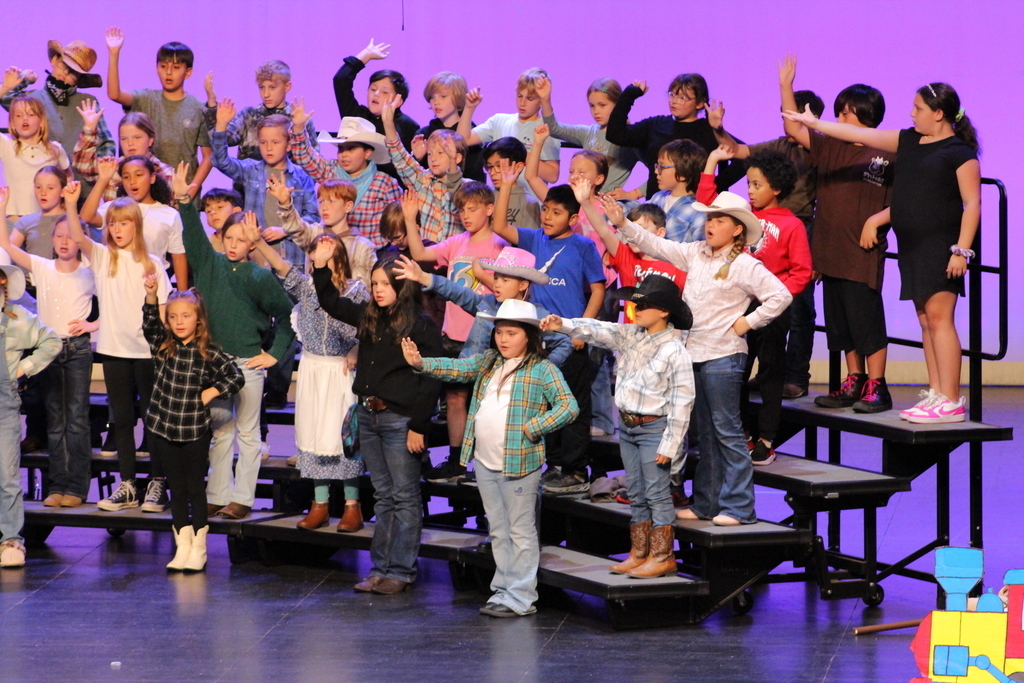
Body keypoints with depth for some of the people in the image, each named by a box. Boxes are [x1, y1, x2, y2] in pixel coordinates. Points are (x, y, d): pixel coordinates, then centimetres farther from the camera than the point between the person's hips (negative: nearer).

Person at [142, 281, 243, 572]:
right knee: (176, 490, 10)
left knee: (196, 489, 6)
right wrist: (150, 295, -28)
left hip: (195, 432, -3)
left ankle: (198, 548, 12)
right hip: (163, 429, 3)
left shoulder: (209, 353, -5)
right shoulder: (162, 346, 1)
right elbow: (149, 323, -15)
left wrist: (211, 392, -9)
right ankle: (182, 547, 16)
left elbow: (236, 378, 0)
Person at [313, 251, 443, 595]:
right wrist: (321, 266, 10)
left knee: (405, 497, 1)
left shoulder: (421, 325, -11)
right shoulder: (369, 317, 9)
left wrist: (418, 427, -14)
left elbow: (431, 380, -12)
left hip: (399, 419, -7)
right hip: (368, 415, 7)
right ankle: (380, 567, 17)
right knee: (383, 496, 13)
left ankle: (401, 571, 4)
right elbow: (331, 302, 23)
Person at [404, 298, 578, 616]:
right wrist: (421, 363, -11)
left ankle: (520, 597, 5)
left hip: (519, 464, -7)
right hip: (484, 462, 7)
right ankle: (503, 589, 24)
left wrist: (532, 428, -17)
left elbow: (568, 406, -13)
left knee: (521, 530, 1)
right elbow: (457, 369, 4)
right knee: (498, 530, 15)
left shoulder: (541, 370, -8)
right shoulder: (487, 362, 12)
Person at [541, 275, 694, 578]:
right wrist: (562, 325, -21)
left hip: (654, 428, -7)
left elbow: (682, 402, -16)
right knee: (636, 494, 13)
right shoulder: (630, 335, 5)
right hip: (627, 426, 7)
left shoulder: (675, 351, -16)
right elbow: (597, 331, -3)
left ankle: (662, 557, 5)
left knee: (657, 493, -2)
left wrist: (669, 444, -17)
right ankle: (638, 554, 20)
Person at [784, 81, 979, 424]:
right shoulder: (909, 141, 14)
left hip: (941, 245, -8)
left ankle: (951, 402, -14)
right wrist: (812, 123, 15)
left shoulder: (960, 152, -7)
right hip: (911, 244, 8)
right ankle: (935, 394, 9)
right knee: (926, 320, 7)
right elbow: (862, 135, 16)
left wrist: (961, 250, -18)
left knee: (939, 317, -12)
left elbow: (972, 205, -10)